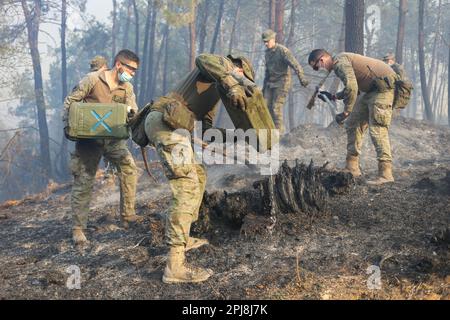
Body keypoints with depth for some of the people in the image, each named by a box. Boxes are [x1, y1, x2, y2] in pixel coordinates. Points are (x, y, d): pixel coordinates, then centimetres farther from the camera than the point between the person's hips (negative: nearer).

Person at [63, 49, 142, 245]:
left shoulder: (127, 88, 5)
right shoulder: (92, 79, -9)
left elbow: (133, 112, -2)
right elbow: (70, 101, -5)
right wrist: (67, 126, -13)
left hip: (113, 138, 5)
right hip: (88, 139, -5)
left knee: (129, 169, -6)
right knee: (83, 181, -3)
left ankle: (127, 215, 7)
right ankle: (78, 228, 4)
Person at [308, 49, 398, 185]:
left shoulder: (339, 62, -17)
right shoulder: (341, 61, 15)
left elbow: (351, 87, -29)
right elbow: (353, 87, 24)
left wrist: (345, 112, -22)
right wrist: (333, 96, 20)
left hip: (384, 86, -11)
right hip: (372, 89, 11)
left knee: (377, 130, -16)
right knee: (353, 124, 11)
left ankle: (385, 173, -17)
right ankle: (352, 167, 13)